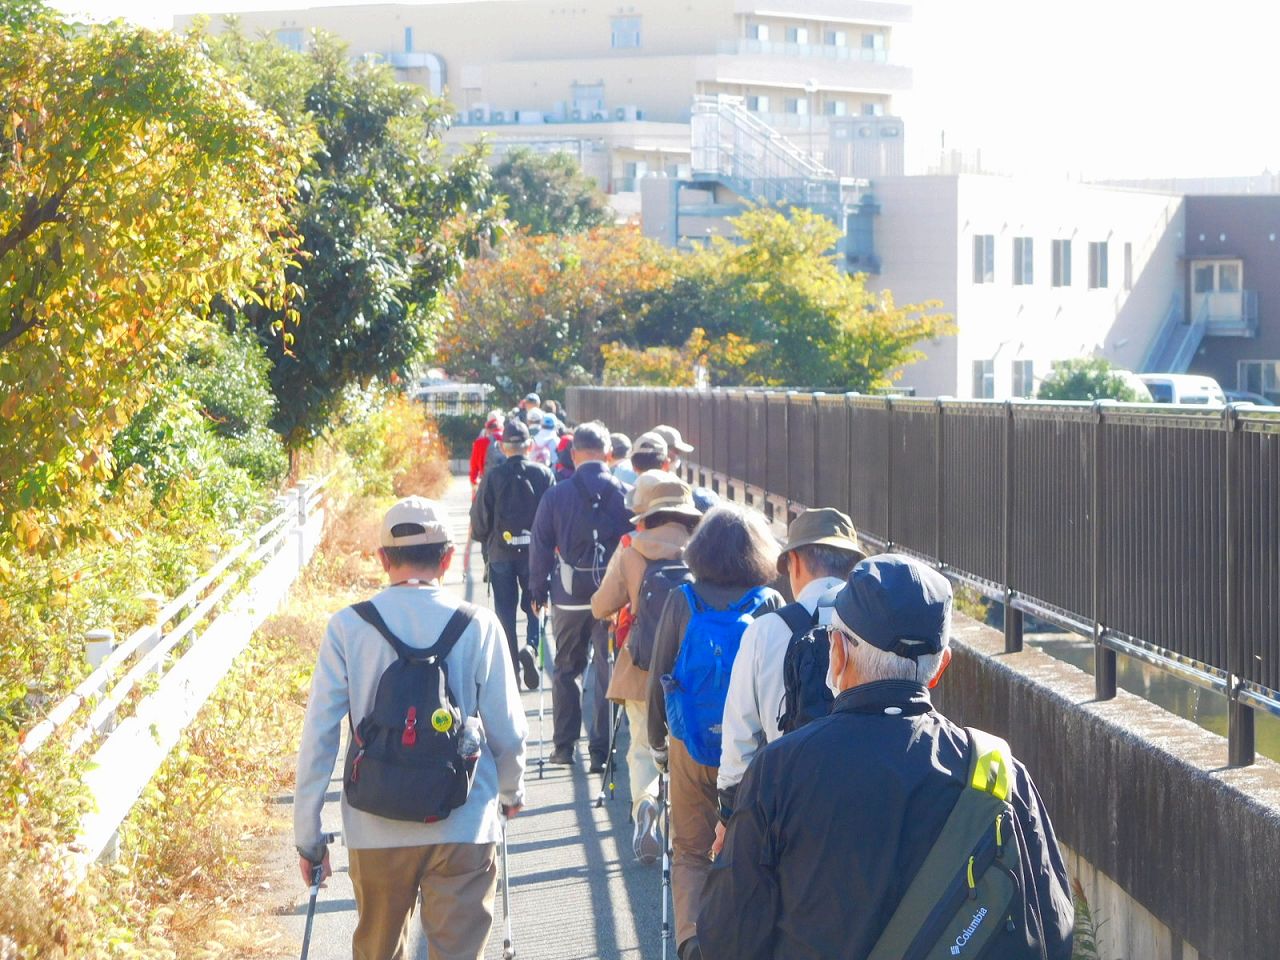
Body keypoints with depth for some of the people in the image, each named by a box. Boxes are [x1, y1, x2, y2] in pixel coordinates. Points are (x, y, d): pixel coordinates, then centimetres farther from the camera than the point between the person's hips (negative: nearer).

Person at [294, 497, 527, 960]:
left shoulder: (347, 627, -5)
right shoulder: (478, 627, -7)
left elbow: (318, 736, -5)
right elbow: (507, 731, -2)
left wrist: (307, 835, 4)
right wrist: (512, 792, 19)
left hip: (375, 832, 1)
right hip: (464, 829, -1)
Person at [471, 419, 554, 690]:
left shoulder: (493, 477, -6)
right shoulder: (543, 474, -5)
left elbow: (479, 519, -3)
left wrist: (487, 541, 17)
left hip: (501, 553, 0)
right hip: (535, 553, 0)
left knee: (505, 610, 9)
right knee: (534, 606, 13)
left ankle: (511, 665, 9)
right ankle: (531, 646, -13)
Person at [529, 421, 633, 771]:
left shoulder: (556, 495, -3)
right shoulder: (624, 494, -4)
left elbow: (541, 546, 1)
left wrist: (538, 591, 11)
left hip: (569, 597, 1)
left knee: (565, 670, 14)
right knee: (608, 672, 5)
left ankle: (564, 746, 16)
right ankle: (601, 750, 4)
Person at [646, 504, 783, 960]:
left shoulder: (682, 601, -5)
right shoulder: (769, 604, -6)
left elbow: (658, 678, -1)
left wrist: (658, 743, 10)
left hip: (691, 746, 0)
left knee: (691, 851, 9)